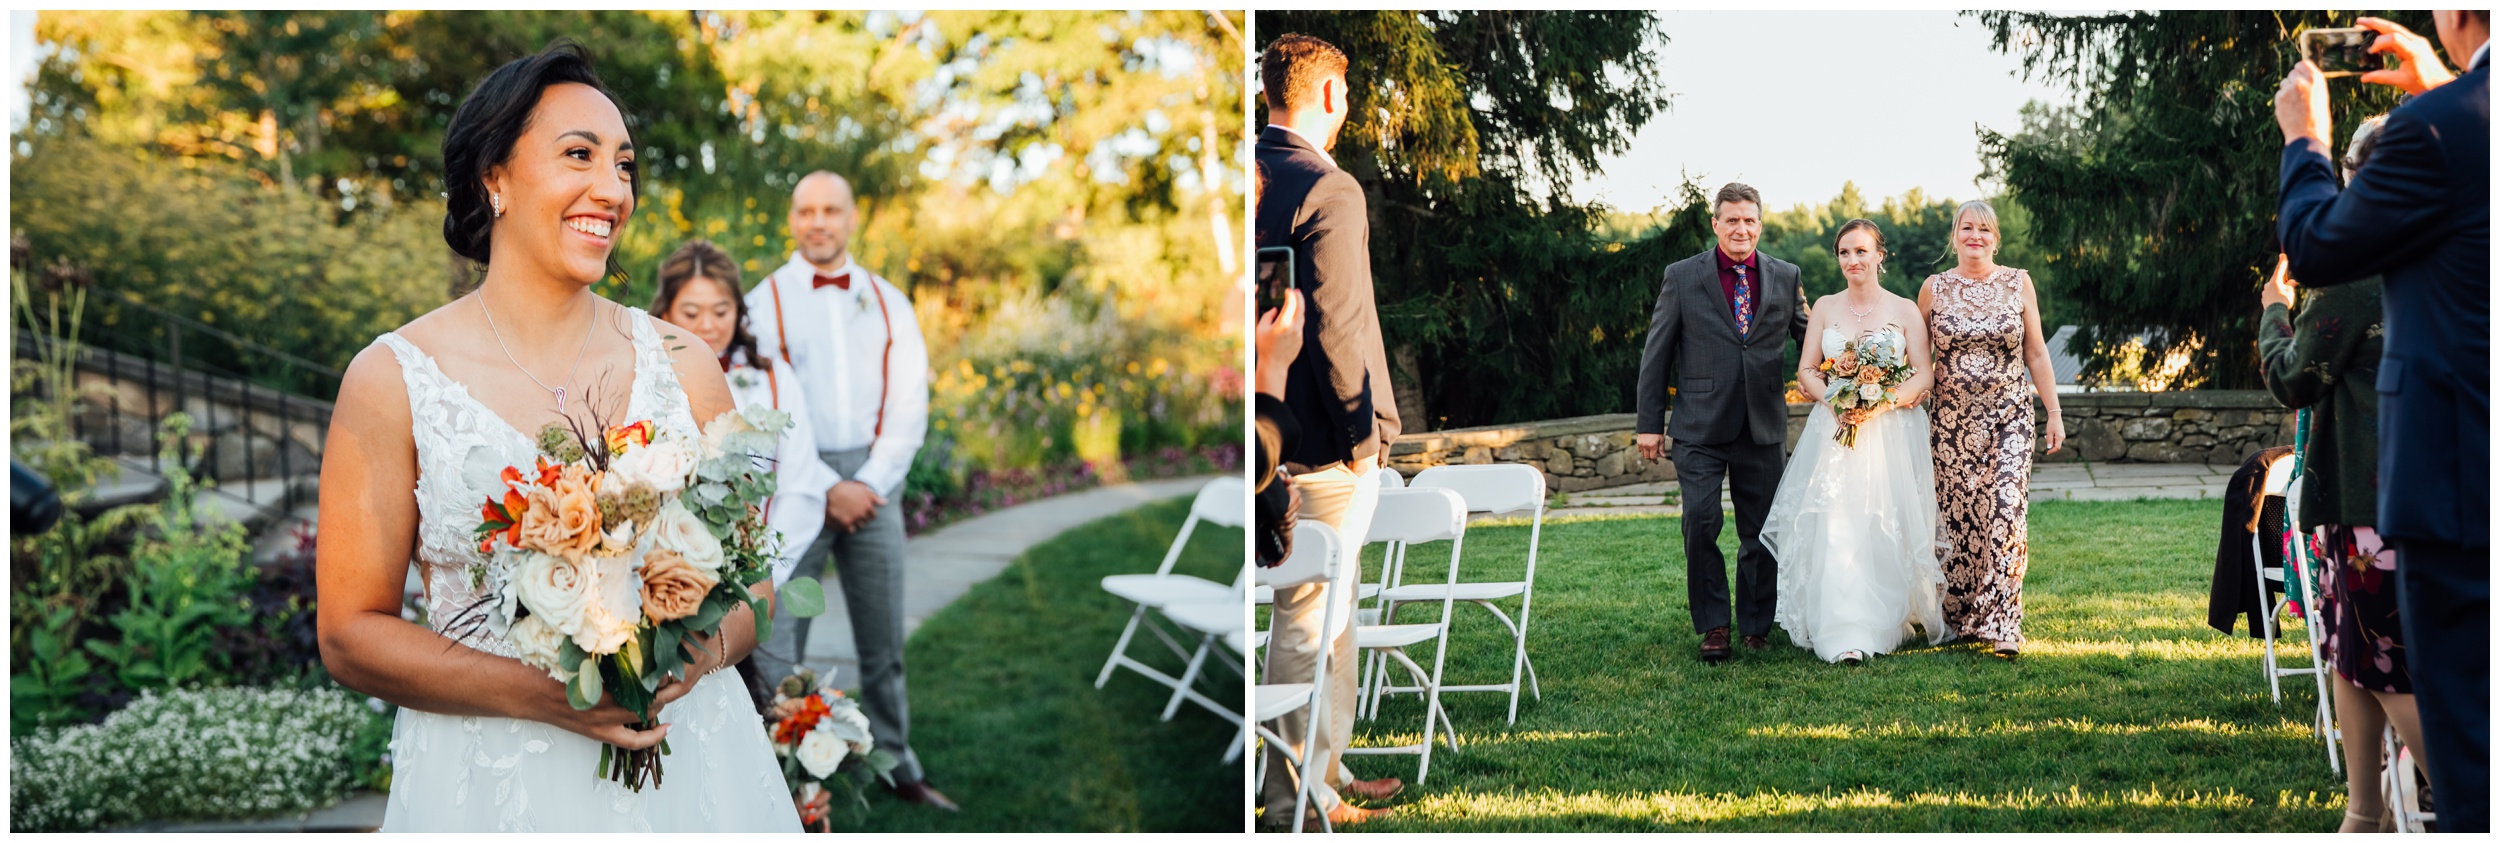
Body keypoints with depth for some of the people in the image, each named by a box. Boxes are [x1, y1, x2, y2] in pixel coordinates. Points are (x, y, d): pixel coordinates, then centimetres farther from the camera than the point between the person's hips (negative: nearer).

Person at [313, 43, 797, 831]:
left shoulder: (683, 365, 0)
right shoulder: (392, 380, -5)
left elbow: (751, 583, 7)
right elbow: (350, 633, -5)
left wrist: (704, 648, -15)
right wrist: (537, 693, -19)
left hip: (691, 766, 2)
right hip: (489, 782, -2)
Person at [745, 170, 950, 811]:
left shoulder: (888, 303, 10)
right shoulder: (764, 302, 1)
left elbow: (909, 406, 5)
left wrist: (869, 484, -8)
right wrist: (825, 489, -11)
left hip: (872, 481, 3)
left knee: (883, 637, 9)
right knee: (778, 641, -5)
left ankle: (895, 762, 20)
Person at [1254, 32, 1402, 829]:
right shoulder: (1327, 189, -17)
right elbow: (1333, 328, -22)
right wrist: (1362, 431, -11)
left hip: (1274, 429, 9)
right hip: (1321, 442, -9)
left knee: (1331, 608, 19)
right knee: (1307, 616, 0)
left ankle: (1327, 770, 30)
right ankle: (1295, 796, 9)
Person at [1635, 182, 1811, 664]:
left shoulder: (1786, 277, 7)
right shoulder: (1682, 277, 1)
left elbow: (1808, 338, 14)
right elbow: (1657, 354, 3)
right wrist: (1650, 423, -1)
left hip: (1763, 426, 2)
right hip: (1701, 426, -2)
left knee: (1762, 533, 7)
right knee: (1701, 524, -10)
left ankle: (1756, 625, 21)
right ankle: (1712, 627, 4)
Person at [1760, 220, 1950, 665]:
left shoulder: (1905, 310, 4)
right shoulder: (1825, 308, 9)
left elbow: (1924, 376, -2)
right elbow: (1806, 372, 8)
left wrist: (1880, 404, -17)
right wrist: (1836, 400, -12)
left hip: (1891, 433, -1)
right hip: (1835, 431, 1)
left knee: (1888, 532, -1)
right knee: (1835, 529, -12)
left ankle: (1888, 620, 16)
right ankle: (1845, 636, -14)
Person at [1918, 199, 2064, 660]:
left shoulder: (2018, 284, 5)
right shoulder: (1934, 289, 4)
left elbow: (2036, 353, 8)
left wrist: (2054, 413, 5)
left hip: (2009, 415, -1)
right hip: (1952, 418, 1)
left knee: (2006, 513, -11)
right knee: (1958, 516, 2)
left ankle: (2002, 626, -11)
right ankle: (1961, 618, 16)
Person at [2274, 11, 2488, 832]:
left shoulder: (2437, 126, -16)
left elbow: (2315, 250, -1)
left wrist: (2304, 138, 15)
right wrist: (2440, 87, 24)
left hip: (2462, 480, -7)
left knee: (2470, 754, 0)